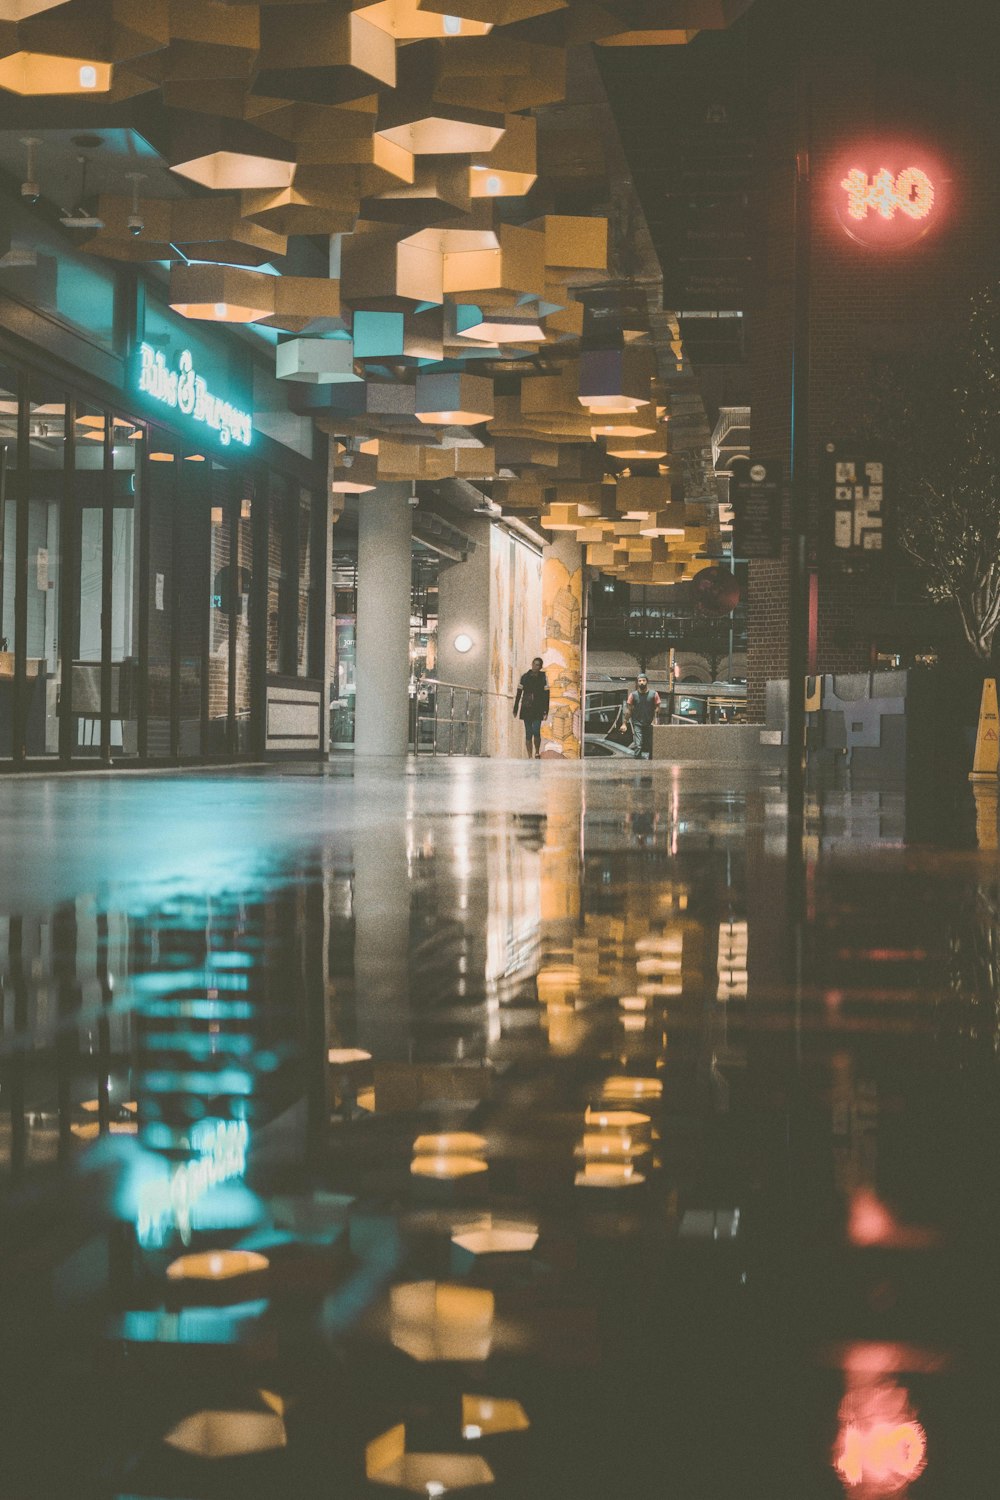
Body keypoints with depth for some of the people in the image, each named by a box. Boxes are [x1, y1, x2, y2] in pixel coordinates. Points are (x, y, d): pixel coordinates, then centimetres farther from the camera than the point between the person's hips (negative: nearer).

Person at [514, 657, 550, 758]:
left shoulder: (543, 677, 3)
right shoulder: (525, 677, 6)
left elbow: (546, 695, 2)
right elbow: (519, 694, 9)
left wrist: (546, 711, -4)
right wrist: (515, 709, 7)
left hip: (538, 709, -2)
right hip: (526, 708, 2)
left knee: (536, 731, -15)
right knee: (528, 733, 2)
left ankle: (537, 752, 5)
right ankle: (530, 756, 7)